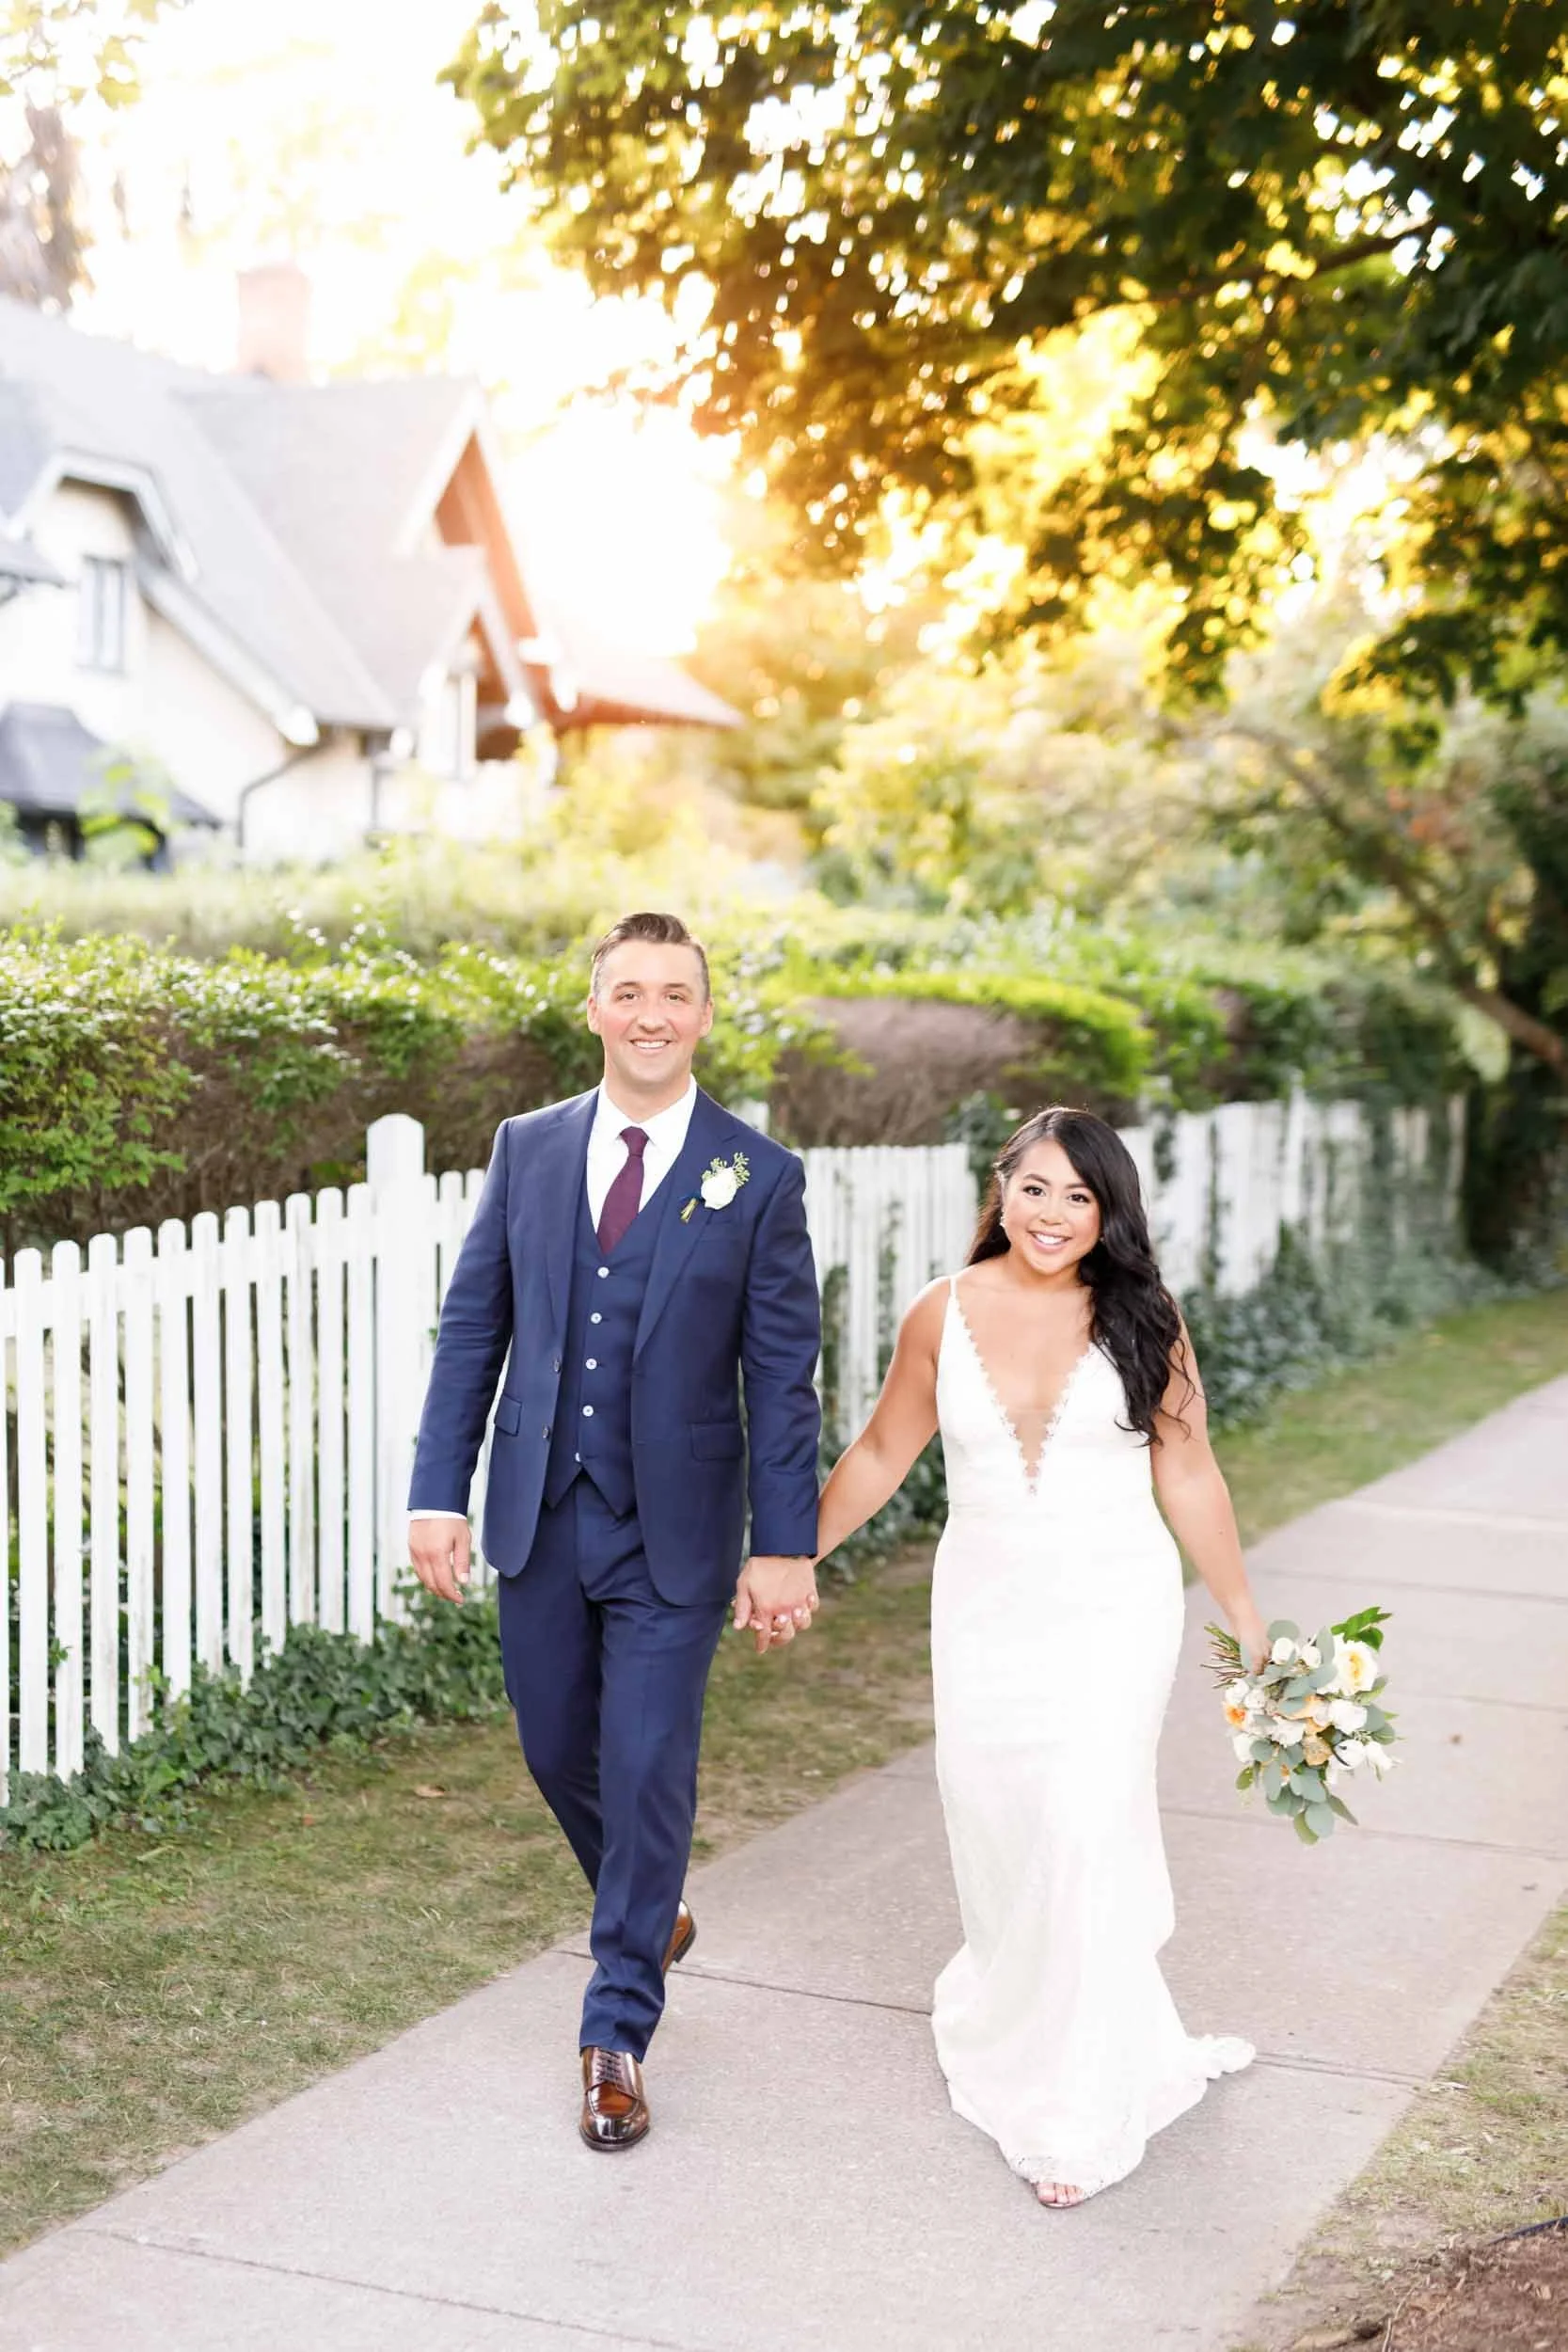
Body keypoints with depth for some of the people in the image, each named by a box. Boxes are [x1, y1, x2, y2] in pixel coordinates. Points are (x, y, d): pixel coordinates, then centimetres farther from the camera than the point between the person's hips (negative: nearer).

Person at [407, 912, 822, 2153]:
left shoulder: (760, 1178, -6)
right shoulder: (528, 1148, 3)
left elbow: (783, 1376, -6)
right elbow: (472, 1328, 6)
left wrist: (785, 1548, -8)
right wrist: (439, 1492, -1)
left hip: (674, 1533, -3)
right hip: (539, 1519, 4)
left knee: (649, 1775, 0)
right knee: (559, 1754, 15)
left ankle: (618, 2034, 16)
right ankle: (649, 1914, 44)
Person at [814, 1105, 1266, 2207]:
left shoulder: (1140, 1318, -5)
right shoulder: (946, 1313, -2)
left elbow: (1187, 1474, 1)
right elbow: (881, 1454, 9)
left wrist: (1247, 1619, 4)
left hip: (1112, 1614, -2)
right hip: (985, 1611, 2)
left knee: (1088, 1834, -9)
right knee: (994, 1829, 11)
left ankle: (1078, 2115, 1)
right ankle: (1006, 2021, 40)